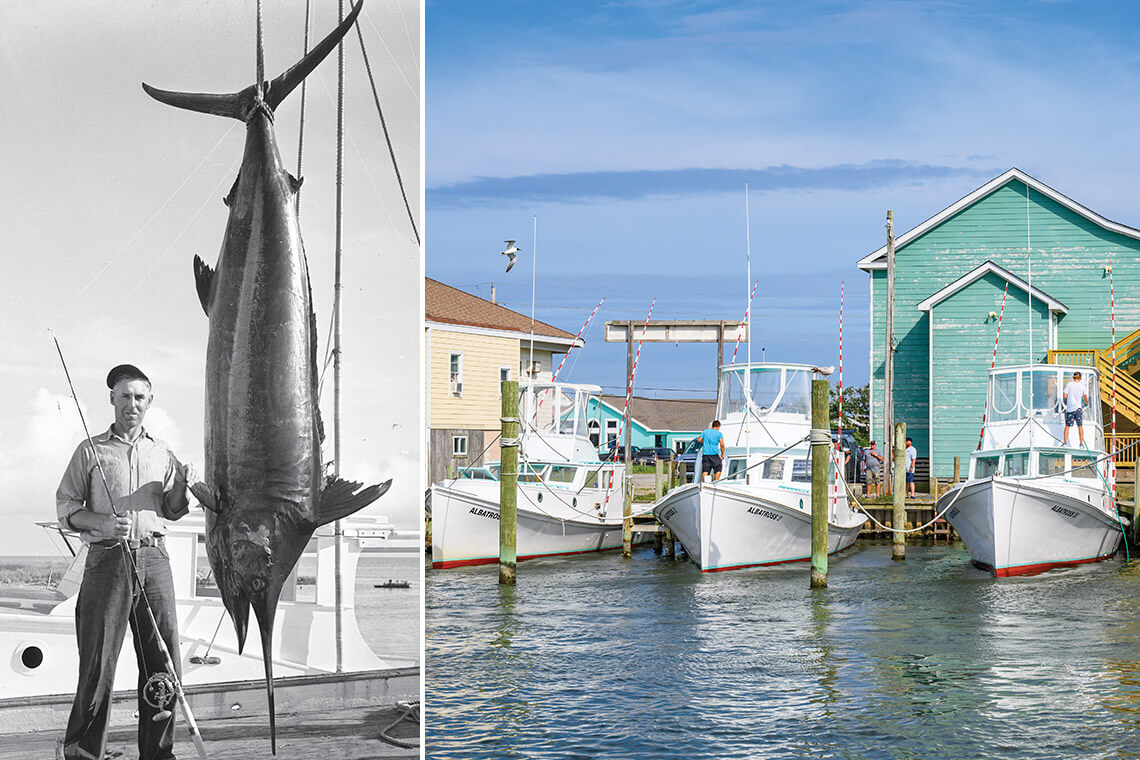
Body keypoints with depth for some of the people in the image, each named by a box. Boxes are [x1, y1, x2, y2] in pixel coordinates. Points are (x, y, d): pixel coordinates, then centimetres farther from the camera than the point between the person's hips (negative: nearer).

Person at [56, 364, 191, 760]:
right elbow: (65, 507, 4)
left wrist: (181, 485, -1)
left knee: (163, 661, 1)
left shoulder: (162, 453, 16)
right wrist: (103, 524, -13)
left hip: (154, 559, 3)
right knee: (98, 663, -5)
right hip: (107, 559, -3)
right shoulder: (91, 451, 6)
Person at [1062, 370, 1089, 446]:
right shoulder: (1082, 385, 1)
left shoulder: (1069, 384, -2)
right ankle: (1081, 443, 3)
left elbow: (1064, 396, -6)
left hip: (1069, 408, 0)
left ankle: (1065, 442, 5)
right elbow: (1086, 398, 3)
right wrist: (1086, 403, 23)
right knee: (1080, 426, 5)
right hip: (1078, 407, 0)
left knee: (1067, 426, 8)